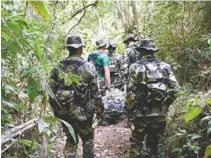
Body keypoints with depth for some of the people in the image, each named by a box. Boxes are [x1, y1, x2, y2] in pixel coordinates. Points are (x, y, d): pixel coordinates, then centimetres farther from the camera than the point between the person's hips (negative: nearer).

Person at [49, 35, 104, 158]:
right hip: (82, 112, -3)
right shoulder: (87, 67, -12)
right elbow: (95, 91, -7)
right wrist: (100, 107, 7)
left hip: (64, 112, 4)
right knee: (88, 140, 17)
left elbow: (52, 90, 2)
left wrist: (56, 108, 15)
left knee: (70, 140, 20)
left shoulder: (58, 68, -2)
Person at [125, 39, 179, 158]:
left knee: (136, 142, 12)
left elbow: (131, 92, -11)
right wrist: (165, 104, 12)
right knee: (154, 142, 19)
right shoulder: (166, 67, 3)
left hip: (142, 112, -3)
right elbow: (174, 88, 1)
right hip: (160, 112, 4)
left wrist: (129, 110, -1)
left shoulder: (136, 67, -8)